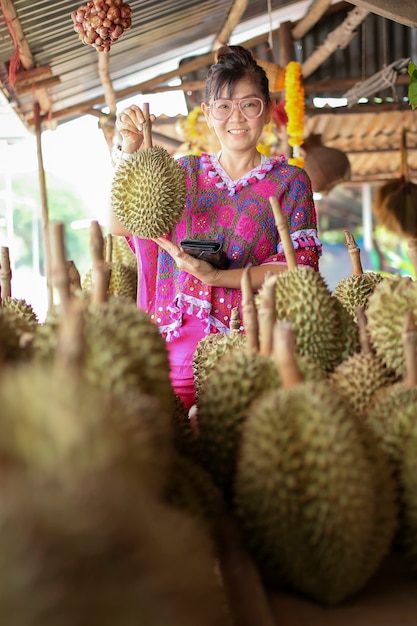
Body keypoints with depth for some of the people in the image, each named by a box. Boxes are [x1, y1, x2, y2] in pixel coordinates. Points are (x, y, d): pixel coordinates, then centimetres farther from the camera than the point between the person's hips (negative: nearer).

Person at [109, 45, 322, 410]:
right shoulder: (185, 172, 15)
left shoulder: (289, 181, 7)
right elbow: (119, 225, 4)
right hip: (178, 343, 2)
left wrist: (216, 276, -14)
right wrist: (130, 149, -4)